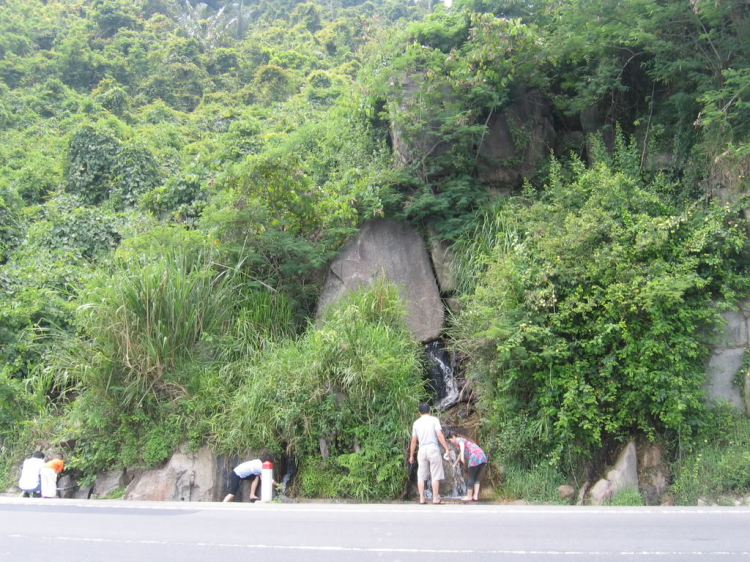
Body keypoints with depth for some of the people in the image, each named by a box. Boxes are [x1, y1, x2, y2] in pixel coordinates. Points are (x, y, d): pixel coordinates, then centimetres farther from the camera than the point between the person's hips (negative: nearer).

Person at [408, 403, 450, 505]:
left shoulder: (416, 423, 9)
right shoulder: (434, 420, 0)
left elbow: (413, 441, 9)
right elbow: (440, 435, -11)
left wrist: (411, 455, 16)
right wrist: (446, 448, -8)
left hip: (422, 450, 3)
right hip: (433, 450, -3)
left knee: (421, 476, 9)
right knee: (435, 476, 2)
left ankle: (422, 499, 6)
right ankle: (435, 498, 2)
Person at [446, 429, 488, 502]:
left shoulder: (458, 439, 5)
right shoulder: (463, 439, 31)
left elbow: (462, 444, -22)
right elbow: (461, 453, 46)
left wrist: (462, 456, -35)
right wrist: (455, 463, 57)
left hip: (475, 457, -8)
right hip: (483, 456, 8)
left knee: (471, 478, 5)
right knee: (476, 477, 18)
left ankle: (469, 496, 13)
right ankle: (476, 496, 14)